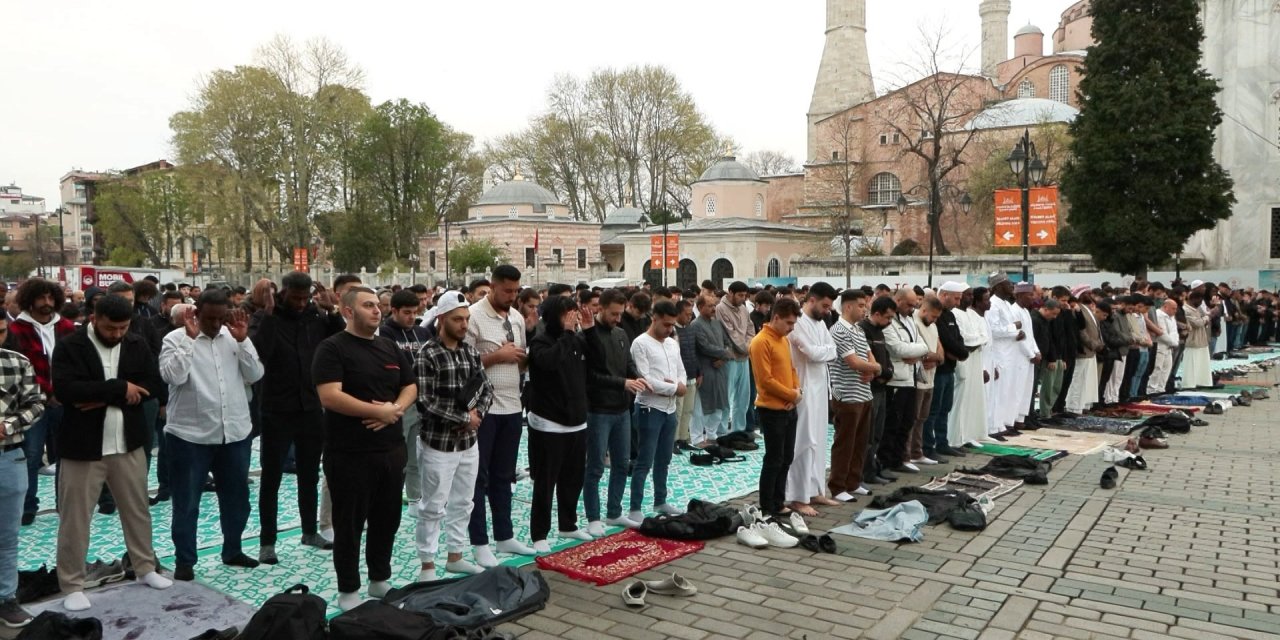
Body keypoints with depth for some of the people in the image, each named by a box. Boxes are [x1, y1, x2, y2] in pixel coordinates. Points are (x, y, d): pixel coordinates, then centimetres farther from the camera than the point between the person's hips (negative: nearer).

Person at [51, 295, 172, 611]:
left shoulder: (137, 345, 3)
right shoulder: (70, 346, -8)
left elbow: (154, 384, -6)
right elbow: (65, 388, -22)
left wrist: (105, 396, -17)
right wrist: (120, 388, -22)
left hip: (128, 443, 4)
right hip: (82, 445, -4)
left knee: (138, 510, 15)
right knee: (75, 517, 4)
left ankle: (146, 568, 31)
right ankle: (72, 585, 17)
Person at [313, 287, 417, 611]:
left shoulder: (390, 347, 11)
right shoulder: (333, 348, -10)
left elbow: (410, 386, 13)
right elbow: (330, 397, -20)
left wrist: (396, 409, -8)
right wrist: (378, 411, -17)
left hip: (391, 449, 6)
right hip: (349, 453, -6)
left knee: (387, 519, 15)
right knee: (350, 524, 5)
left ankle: (380, 579, 32)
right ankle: (348, 590, 19)